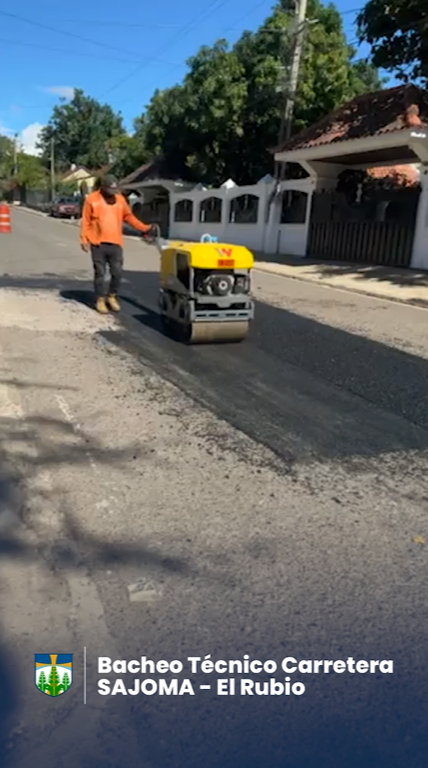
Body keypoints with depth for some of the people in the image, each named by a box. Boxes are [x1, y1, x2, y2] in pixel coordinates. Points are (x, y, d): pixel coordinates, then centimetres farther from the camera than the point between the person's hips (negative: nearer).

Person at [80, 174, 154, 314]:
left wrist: (145, 228, 11)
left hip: (116, 243, 3)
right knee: (100, 273, 1)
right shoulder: (92, 199, -1)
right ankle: (100, 300, 13)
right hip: (98, 243, -3)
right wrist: (84, 239, -8)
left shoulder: (120, 199, 9)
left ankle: (112, 297, 21)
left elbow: (129, 217, 16)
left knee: (117, 273, 2)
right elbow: (85, 221, -1)